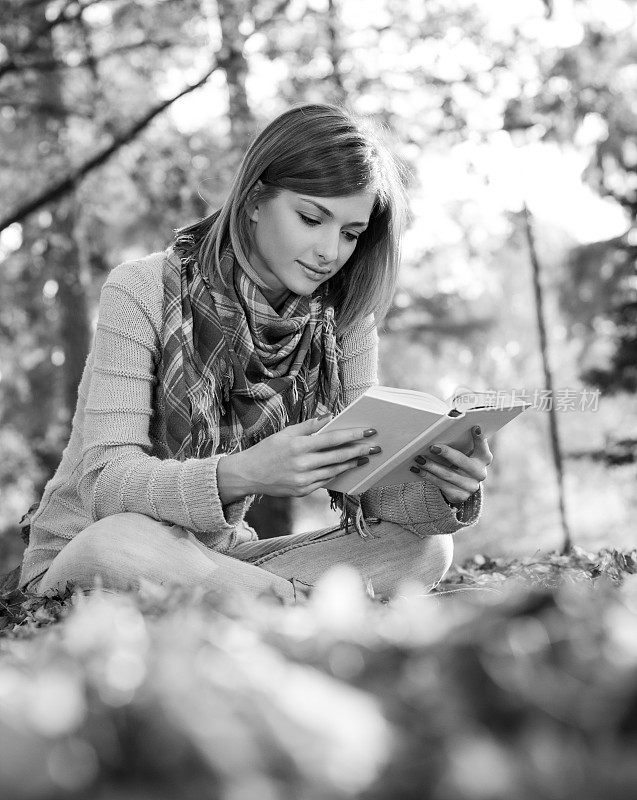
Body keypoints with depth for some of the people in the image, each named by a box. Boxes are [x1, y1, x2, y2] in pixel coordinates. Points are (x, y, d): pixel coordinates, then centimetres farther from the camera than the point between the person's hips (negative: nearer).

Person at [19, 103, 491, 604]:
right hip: (81, 560, -4)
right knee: (118, 544, -39)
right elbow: (104, 483, -24)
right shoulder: (142, 292, -16)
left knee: (424, 549, -14)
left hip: (216, 560, 4)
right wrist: (242, 474, -42)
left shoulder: (341, 320, -1)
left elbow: (366, 479, -5)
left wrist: (444, 490, -28)